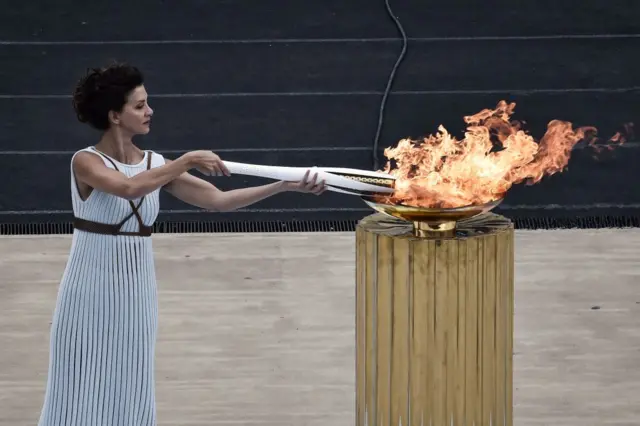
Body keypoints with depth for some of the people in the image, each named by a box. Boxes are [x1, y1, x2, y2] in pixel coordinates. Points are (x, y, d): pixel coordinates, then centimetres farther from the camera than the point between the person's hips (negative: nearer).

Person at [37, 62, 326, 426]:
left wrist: (286, 186, -7)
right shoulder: (86, 162, -11)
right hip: (92, 291, -5)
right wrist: (188, 160, -26)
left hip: (136, 291, 5)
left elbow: (218, 200, 0)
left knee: (131, 390, 8)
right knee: (84, 392, -1)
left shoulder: (155, 164, 4)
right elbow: (129, 187, -31)